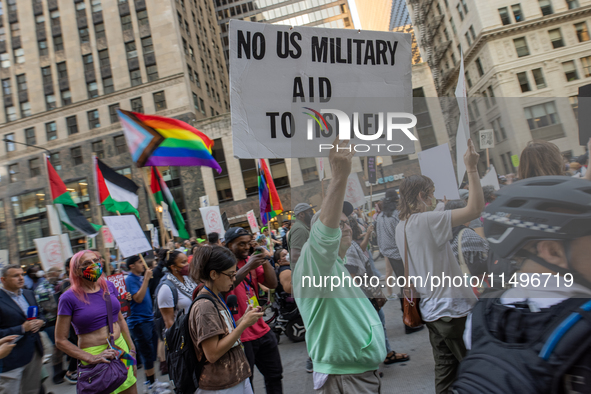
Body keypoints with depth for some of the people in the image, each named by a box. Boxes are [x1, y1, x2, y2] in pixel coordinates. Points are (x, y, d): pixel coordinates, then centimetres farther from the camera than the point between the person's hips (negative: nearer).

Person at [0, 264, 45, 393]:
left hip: (35, 353, 7)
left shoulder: (29, 294, 9)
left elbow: (39, 315, 20)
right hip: (11, 358, -7)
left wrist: (40, 322, -2)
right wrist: (22, 328, -21)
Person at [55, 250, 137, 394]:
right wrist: (91, 358, -14)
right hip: (95, 354, -4)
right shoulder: (69, 298, -10)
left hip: (121, 346, 4)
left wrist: (132, 350, 10)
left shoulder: (108, 286, 3)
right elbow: (60, 340, -7)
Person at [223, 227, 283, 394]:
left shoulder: (251, 260, 8)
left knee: (274, 376, 18)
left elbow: (272, 284, 2)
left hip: (262, 330, 7)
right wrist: (247, 267, -35)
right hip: (241, 337, -7)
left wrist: (265, 260, -11)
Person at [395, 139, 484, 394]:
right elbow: (475, 209, -25)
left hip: (431, 309, 9)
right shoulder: (427, 220, -19)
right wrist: (471, 169, -21)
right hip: (452, 307, -9)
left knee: (445, 368, 17)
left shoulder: (401, 227, 9)